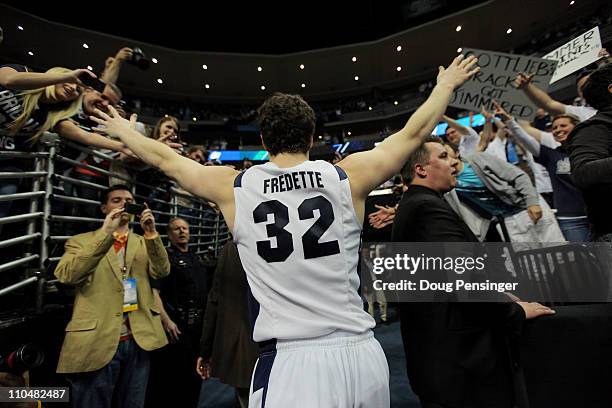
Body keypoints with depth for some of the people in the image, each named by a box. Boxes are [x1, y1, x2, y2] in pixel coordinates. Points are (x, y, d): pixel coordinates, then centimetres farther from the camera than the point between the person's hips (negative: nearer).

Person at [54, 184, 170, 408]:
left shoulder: (144, 243, 11)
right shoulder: (81, 241, 3)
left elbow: (162, 272, -5)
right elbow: (66, 275, -16)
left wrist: (151, 234, -19)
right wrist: (105, 233, -24)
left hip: (137, 341, 3)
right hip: (96, 343, -3)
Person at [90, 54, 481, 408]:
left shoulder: (235, 187, -3)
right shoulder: (347, 176, -3)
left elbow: (166, 159, 15)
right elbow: (413, 133, 11)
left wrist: (123, 130, 35)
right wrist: (446, 86, 29)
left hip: (290, 363, -3)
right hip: (363, 356, 4)